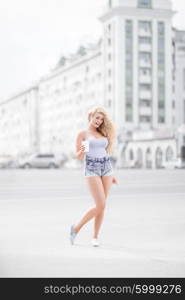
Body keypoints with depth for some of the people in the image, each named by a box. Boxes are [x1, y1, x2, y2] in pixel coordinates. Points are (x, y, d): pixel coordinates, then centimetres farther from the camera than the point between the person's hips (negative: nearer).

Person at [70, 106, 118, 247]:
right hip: (92, 169, -5)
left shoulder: (103, 134, 16)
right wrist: (81, 151, -25)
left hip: (106, 168, 5)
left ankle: (95, 237, 12)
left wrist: (112, 174, 17)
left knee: (101, 206, 1)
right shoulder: (82, 134, 2)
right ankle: (76, 228, 4)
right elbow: (78, 156, -1)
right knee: (101, 206, -14)